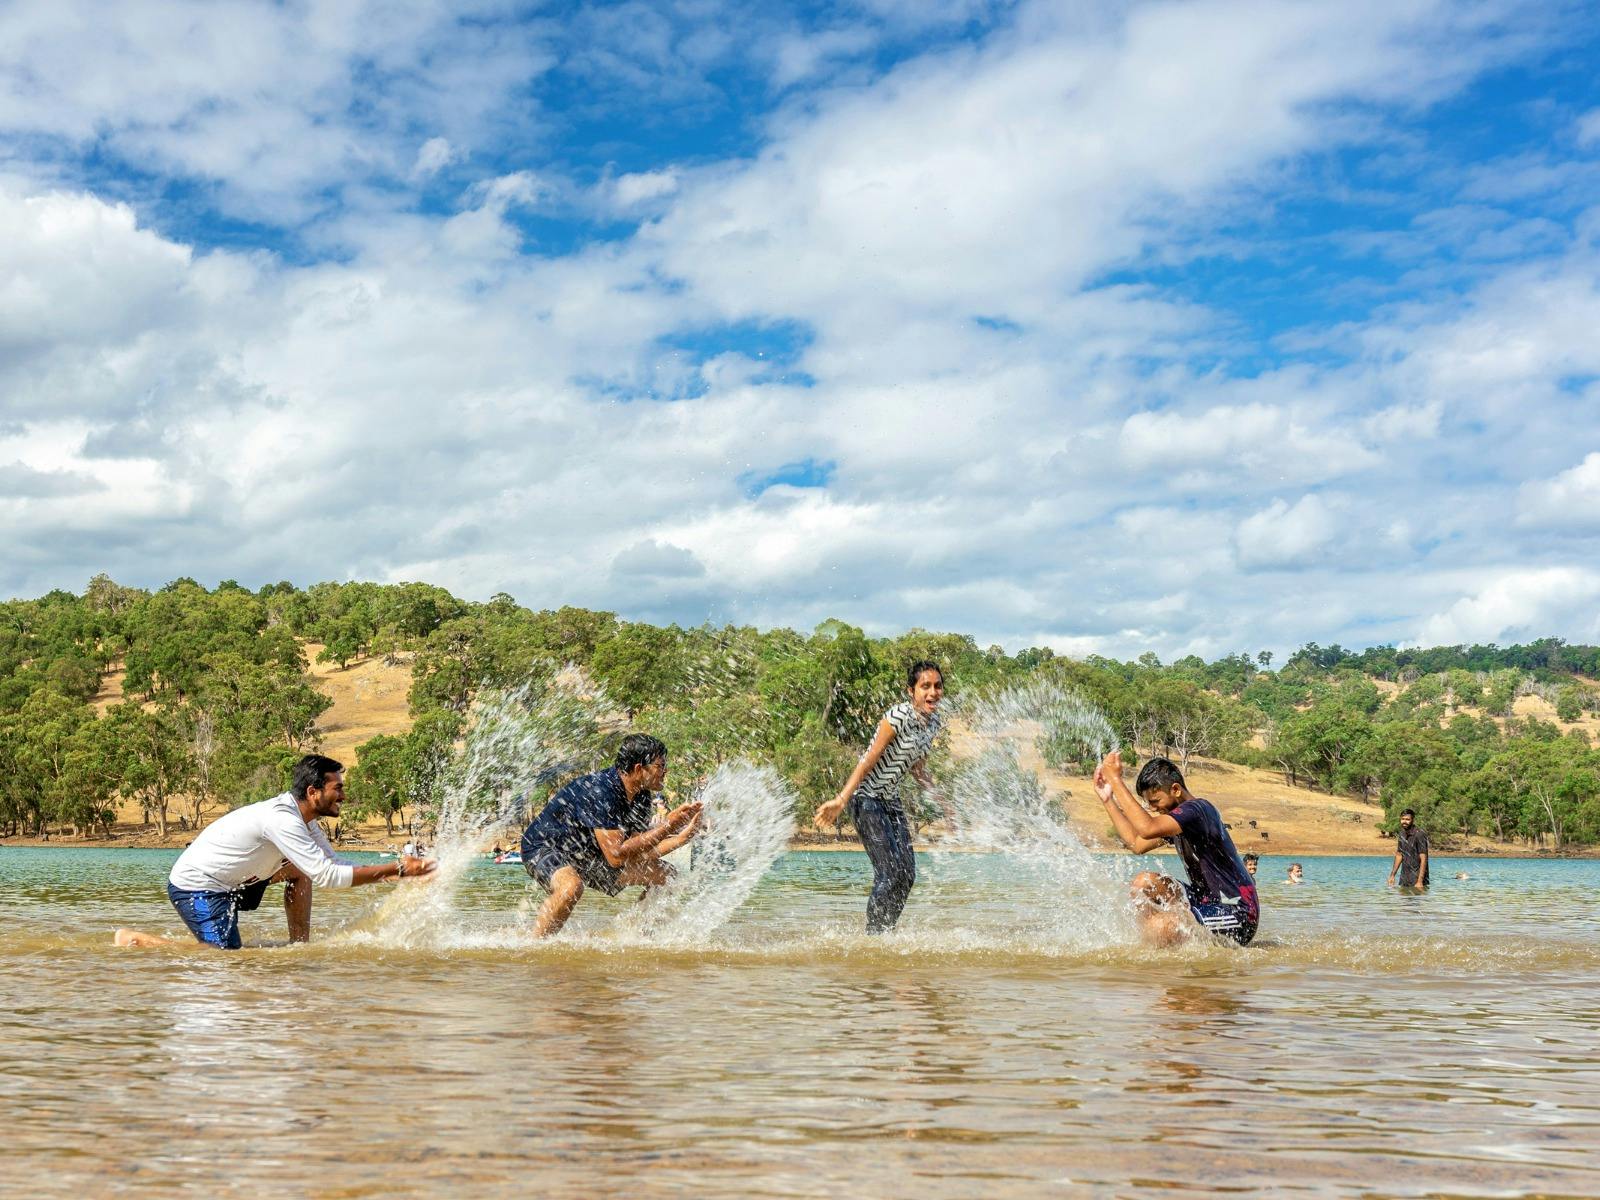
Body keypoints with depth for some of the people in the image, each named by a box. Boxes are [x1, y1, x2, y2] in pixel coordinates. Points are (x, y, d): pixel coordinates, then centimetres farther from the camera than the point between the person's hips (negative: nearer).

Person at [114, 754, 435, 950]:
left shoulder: (302, 818, 4)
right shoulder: (282, 820, -26)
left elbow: (334, 865, 8)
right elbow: (327, 877, -29)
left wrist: (393, 869, -4)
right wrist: (394, 870, -28)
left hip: (228, 880, 10)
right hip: (195, 886, -10)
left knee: (299, 871, 7)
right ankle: (135, 939, -5)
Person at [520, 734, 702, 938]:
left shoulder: (641, 797, -3)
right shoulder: (599, 792, -31)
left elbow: (637, 853, -2)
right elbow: (616, 856, -34)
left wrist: (682, 837, -14)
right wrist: (666, 827, -31)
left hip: (588, 856, 9)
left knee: (664, 875, 4)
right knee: (571, 887, -42)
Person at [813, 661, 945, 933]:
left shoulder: (933, 722, 5)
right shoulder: (899, 716, -20)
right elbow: (869, 760, -21)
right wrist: (841, 800, -26)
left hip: (891, 799, 8)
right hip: (866, 797, -8)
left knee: (908, 874, 2)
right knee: (891, 872, -15)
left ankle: (884, 933, 12)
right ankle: (873, 935, -5)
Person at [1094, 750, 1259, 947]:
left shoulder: (1198, 809, -18)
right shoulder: (1178, 816, 12)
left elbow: (1147, 829, -33)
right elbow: (1137, 844, 17)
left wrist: (1115, 779, -27)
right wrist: (1107, 799, 14)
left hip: (1236, 914, -10)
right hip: (1209, 902, 10)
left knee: (1158, 928, -27)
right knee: (1143, 883, 2)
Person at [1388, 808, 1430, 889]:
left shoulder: (1419, 835, -14)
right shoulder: (1401, 835, 9)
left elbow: (1423, 859, -16)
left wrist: (1420, 882, -21)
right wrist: (1392, 875, 15)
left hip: (1417, 877, -7)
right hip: (1404, 879, 7)